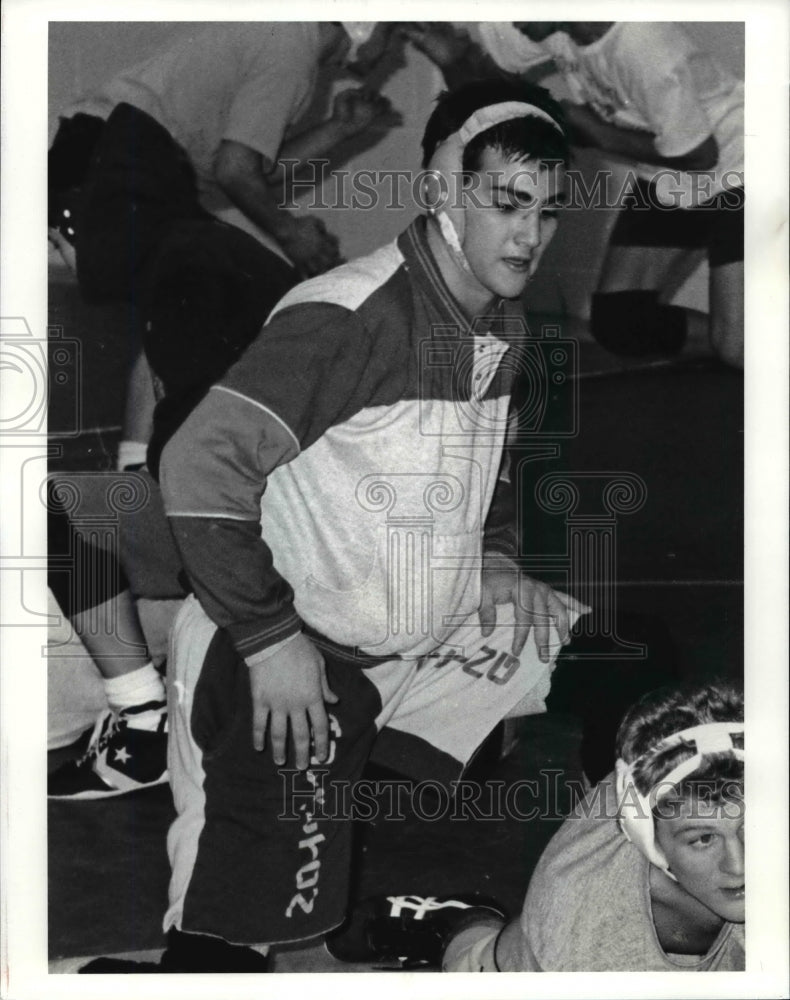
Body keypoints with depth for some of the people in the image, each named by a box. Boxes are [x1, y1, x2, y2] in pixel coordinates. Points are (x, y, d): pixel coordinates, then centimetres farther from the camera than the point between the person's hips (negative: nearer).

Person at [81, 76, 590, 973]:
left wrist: (497, 559, 7)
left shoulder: (502, 322, 7)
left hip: (421, 640, 8)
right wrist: (270, 638, -22)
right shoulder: (350, 317, -21)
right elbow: (199, 466, -25)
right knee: (236, 934, -8)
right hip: (289, 662, -8)